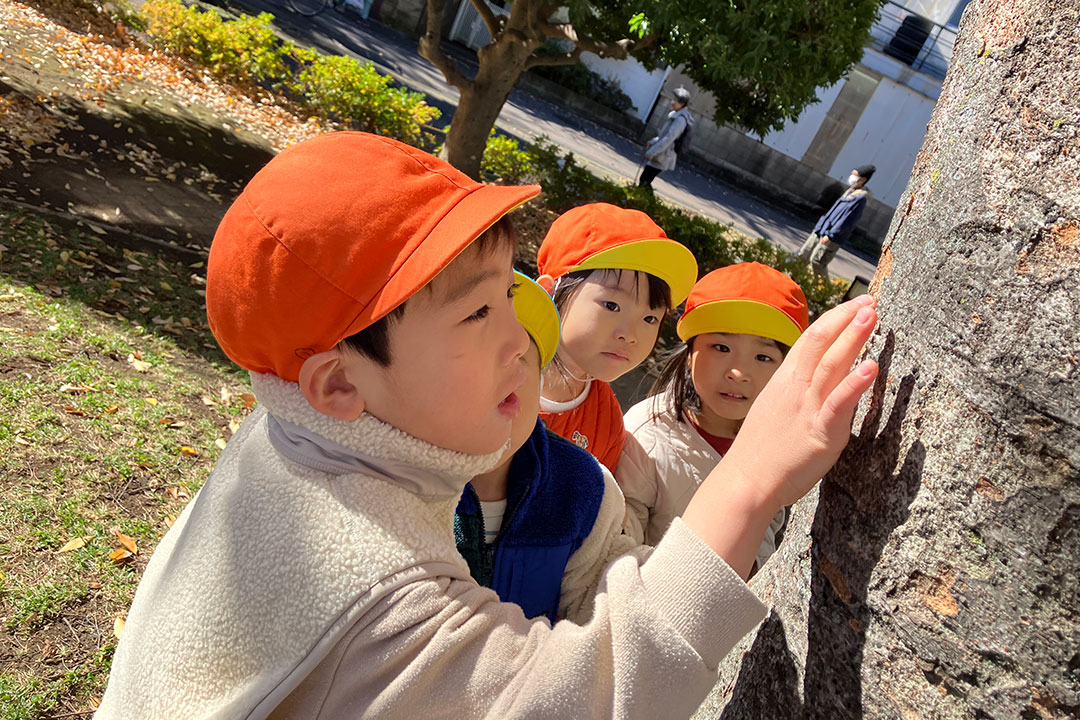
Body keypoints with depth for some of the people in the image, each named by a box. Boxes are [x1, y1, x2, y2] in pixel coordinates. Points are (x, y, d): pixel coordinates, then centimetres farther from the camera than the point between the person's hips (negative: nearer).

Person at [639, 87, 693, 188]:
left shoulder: (681, 119, -18)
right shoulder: (676, 115, 14)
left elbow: (669, 138, -23)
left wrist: (652, 152, -22)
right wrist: (653, 142, 10)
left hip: (661, 158, -10)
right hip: (660, 156, 10)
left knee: (644, 181, -10)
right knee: (645, 181, 13)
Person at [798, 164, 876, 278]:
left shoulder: (860, 198, -15)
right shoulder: (849, 191, 15)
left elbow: (847, 221, -21)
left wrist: (830, 235, -22)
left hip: (833, 238, -9)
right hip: (821, 230, 9)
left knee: (816, 262, -13)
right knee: (803, 255, 12)